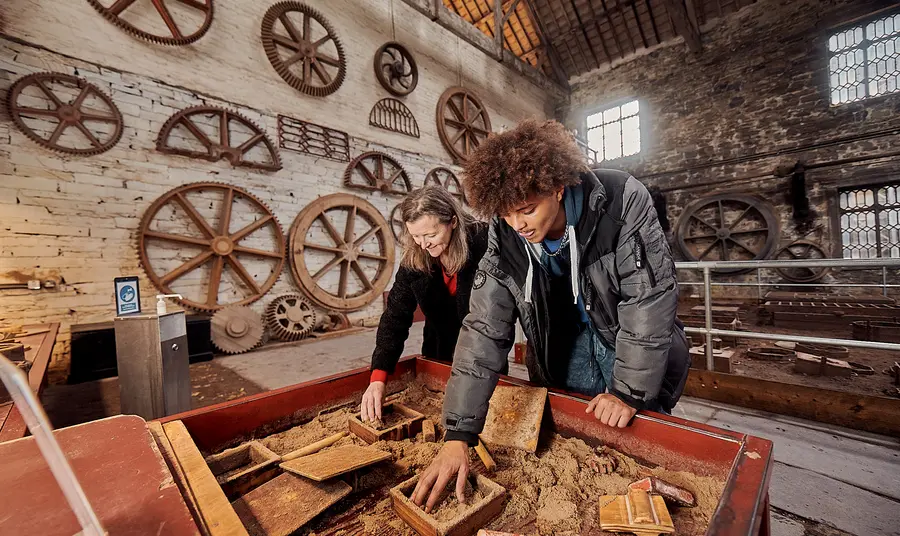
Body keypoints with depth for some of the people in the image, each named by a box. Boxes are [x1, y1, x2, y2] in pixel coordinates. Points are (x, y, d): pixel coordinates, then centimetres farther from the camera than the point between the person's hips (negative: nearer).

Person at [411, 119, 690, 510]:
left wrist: (629, 392, -19)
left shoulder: (623, 201, -28)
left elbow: (650, 299, -23)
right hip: (566, 347, 2)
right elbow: (484, 330, -22)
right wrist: (458, 436, -25)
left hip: (634, 346, -1)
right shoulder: (504, 238, -20)